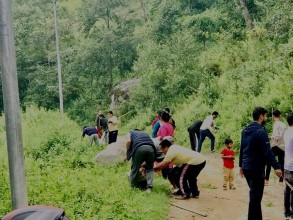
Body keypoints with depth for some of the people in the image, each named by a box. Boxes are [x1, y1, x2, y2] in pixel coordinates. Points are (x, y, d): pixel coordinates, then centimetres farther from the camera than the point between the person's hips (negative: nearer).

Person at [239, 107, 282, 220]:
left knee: (254, 194, 19)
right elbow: (267, 151, -22)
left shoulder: (245, 130, 11)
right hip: (256, 168, -9)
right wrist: (276, 167, -22)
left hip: (246, 167, 9)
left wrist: (241, 165, 23)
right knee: (255, 196, -1)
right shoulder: (260, 131, -16)